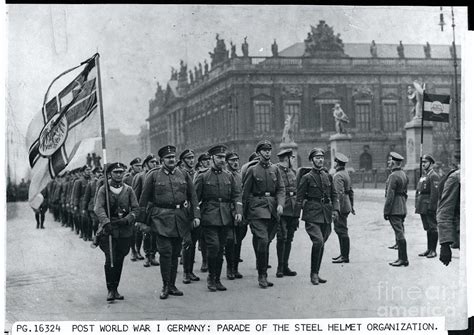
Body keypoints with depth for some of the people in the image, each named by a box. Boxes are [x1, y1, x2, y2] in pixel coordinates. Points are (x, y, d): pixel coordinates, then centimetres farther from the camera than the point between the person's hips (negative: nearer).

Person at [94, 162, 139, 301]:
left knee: (119, 261, 6)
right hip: (108, 229, -2)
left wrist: (127, 219, -14)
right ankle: (110, 290, -1)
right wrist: (106, 222, -27)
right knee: (110, 260, -12)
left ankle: (115, 289, 18)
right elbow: (99, 208, -10)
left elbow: (135, 209, 6)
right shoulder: (103, 189, 2)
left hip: (125, 230, 3)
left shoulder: (128, 190, 9)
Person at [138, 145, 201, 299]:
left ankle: (172, 285, 18)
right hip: (161, 218, -3)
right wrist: (141, 220, 2)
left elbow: (193, 196, 12)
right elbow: (144, 199, 4)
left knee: (175, 253, 8)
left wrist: (196, 215, 0)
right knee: (165, 252, -10)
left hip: (180, 218, 3)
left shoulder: (184, 175, 10)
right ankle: (165, 286, 0)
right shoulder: (153, 176, 1)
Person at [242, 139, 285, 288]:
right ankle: (262, 275, -10)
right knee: (262, 240, -15)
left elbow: (281, 189, 9)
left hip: (272, 209, 4)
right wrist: (245, 212, 5)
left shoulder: (275, 169, 12)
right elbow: (246, 192, 5)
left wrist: (280, 204, -8)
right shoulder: (252, 170, 1)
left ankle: (262, 272, 20)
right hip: (257, 208, -4)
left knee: (266, 241, 8)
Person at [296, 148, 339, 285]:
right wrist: (297, 217, -4)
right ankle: (314, 273, -8)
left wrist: (335, 209, 0)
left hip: (326, 215, 5)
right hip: (312, 215, -5)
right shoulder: (306, 177, -2)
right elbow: (299, 198, -2)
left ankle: (316, 273, 19)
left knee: (321, 244, 8)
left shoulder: (328, 176, 12)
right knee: (318, 241, -19)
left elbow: (334, 195, 15)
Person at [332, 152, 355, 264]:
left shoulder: (338, 176, -16)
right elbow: (351, 191, 20)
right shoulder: (346, 173, 14)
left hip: (341, 207, -10)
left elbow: (339, 193, -23)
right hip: (346, 206, 10)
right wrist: (351, 206, 26)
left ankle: (345, 257, -2)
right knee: (339, 229, 17)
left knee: (342, 231, -6)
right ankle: (343, 254, 23)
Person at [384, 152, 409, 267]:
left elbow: (390, 196, -18)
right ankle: (401, 258, 16)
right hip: (402, 209, 9)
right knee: (400, 233, 13)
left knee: (399, 233, -7)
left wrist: (386, 211, -14)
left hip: (394, 210, -9)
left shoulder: (393, 176, -16)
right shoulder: (404, 175, 13)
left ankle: (403, 259, -5)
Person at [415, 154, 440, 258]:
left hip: (430, 208, -9)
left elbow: (435, 193, -18)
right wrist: (416, 206, 16)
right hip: (423, 209, 9)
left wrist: (431, 207, -22)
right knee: (427, 229, 13)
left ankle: (433, 251, 1)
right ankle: (429, 249, 19)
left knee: (433, 229, -3)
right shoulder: (423, 176, 18)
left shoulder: (434, 176, -11)